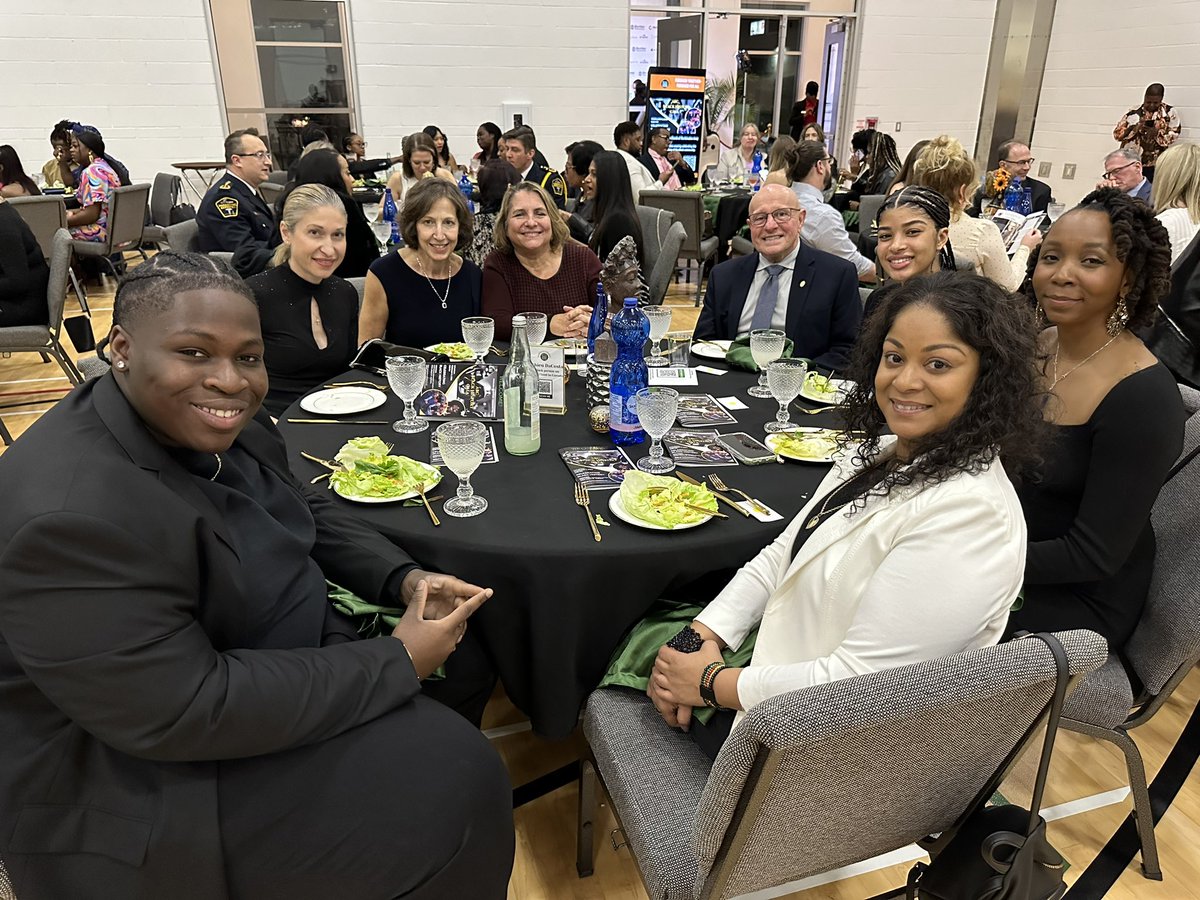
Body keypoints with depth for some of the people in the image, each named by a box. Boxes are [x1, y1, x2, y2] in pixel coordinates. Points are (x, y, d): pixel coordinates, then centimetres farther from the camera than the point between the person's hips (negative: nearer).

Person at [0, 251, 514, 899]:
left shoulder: (217, 424, -5)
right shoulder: (73, 513, -31)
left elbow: (306, 510, 9)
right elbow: (183, 713, -31)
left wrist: (404, 578, -8)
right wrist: (396, 663, -25)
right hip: (152, 767, -9)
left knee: (462, 650, 14)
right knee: (447, 778, -13)